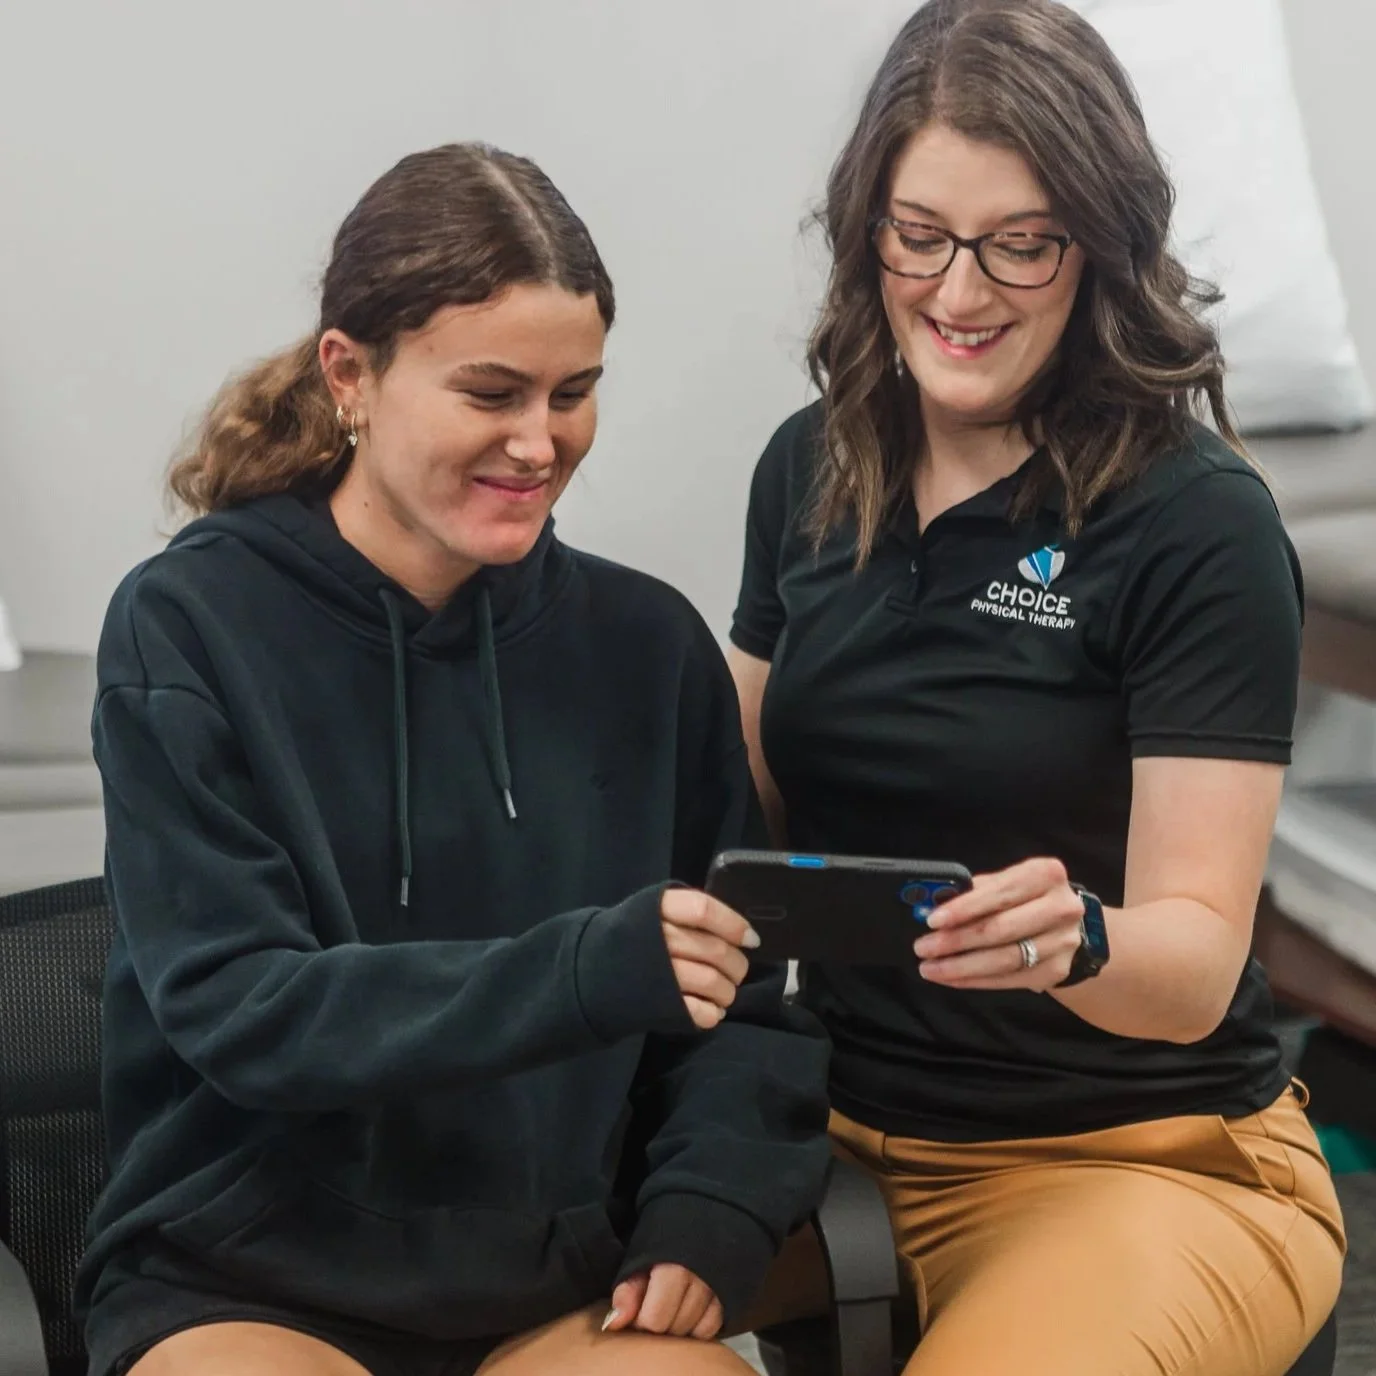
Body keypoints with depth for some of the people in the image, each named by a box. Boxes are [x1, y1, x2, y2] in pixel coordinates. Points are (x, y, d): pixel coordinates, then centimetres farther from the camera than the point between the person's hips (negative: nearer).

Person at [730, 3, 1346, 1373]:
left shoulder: (1199, 524, -12)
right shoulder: (811, 469, 4)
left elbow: (1197, 961, -15)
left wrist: (1072, 940, -36)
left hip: (1134, 1156, -5)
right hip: (842, 1114, 5)